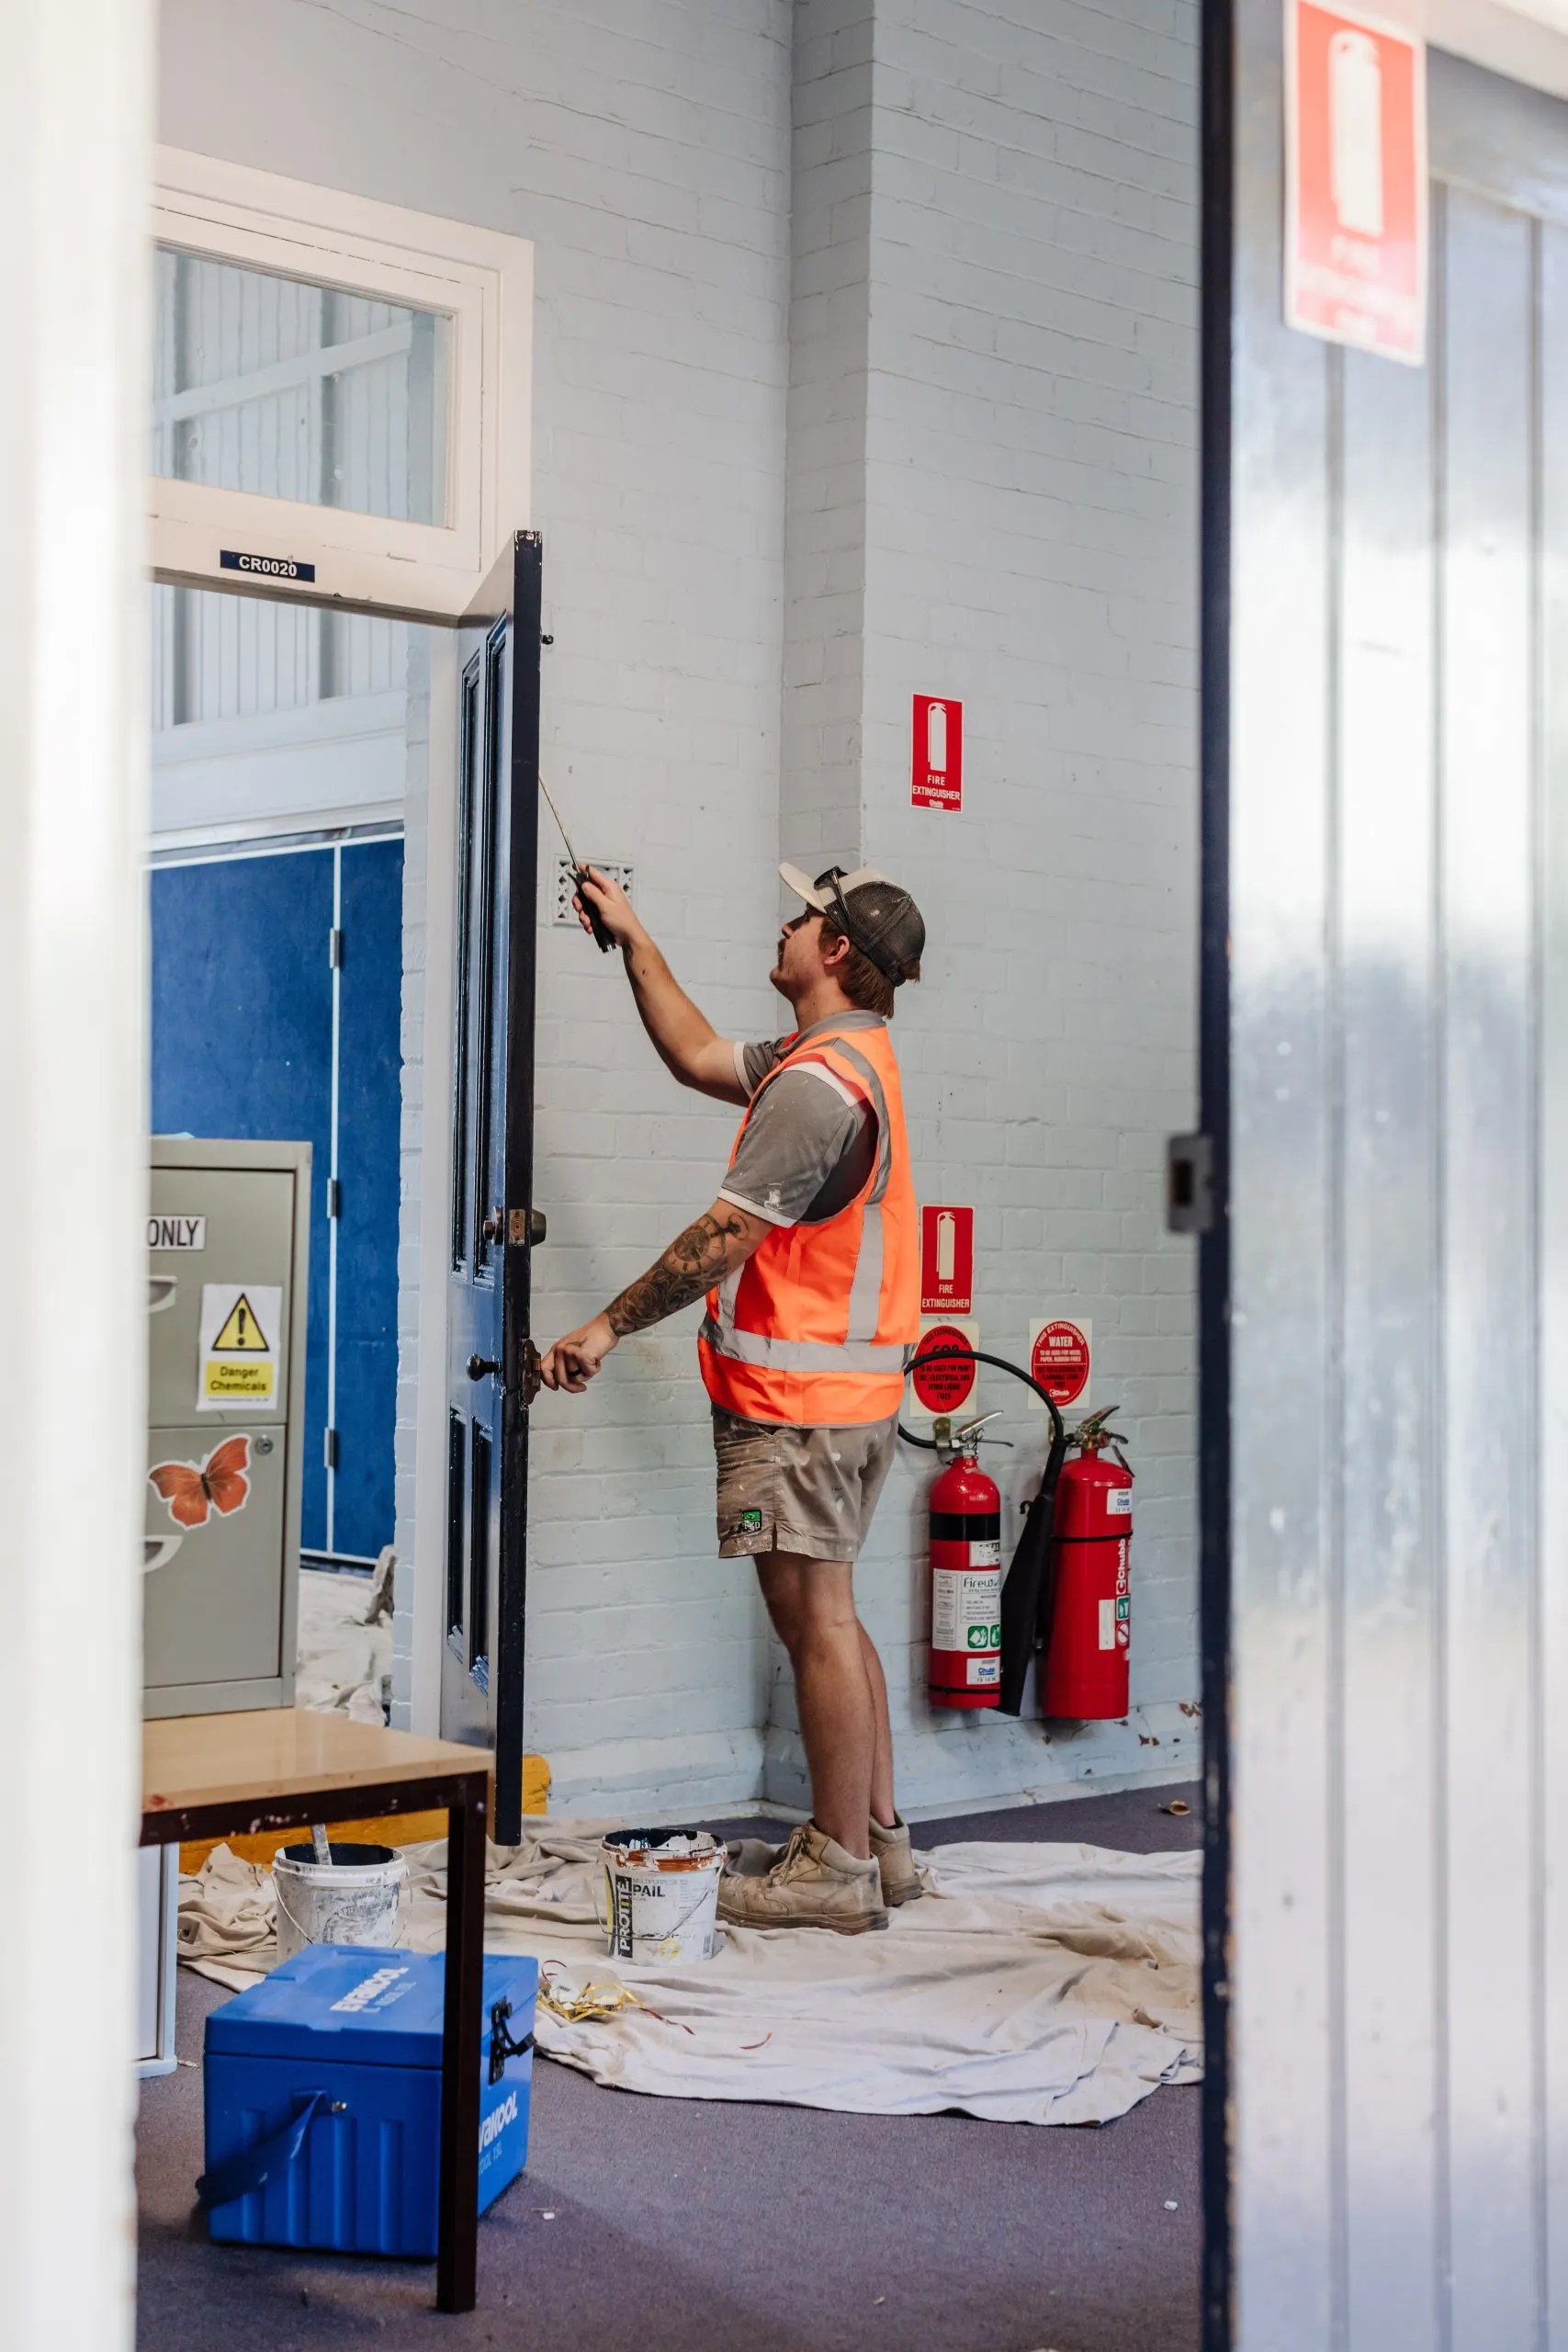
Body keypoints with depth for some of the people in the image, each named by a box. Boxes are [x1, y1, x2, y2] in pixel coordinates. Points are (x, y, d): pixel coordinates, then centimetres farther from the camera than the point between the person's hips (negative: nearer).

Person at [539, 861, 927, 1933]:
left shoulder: (820, 1082, -18)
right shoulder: (847, 1057, 14)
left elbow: (727, 1235, -20)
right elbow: (699, 1056, 26)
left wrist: (610, 1325, -13)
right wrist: (634, 940, 28)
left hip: (799, 1400, -10)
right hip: (846, 1390, 10)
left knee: (818, 1623, -5)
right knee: (829, 1619, 15)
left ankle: (838, 1866, 2)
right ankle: (877, 1839, 21)